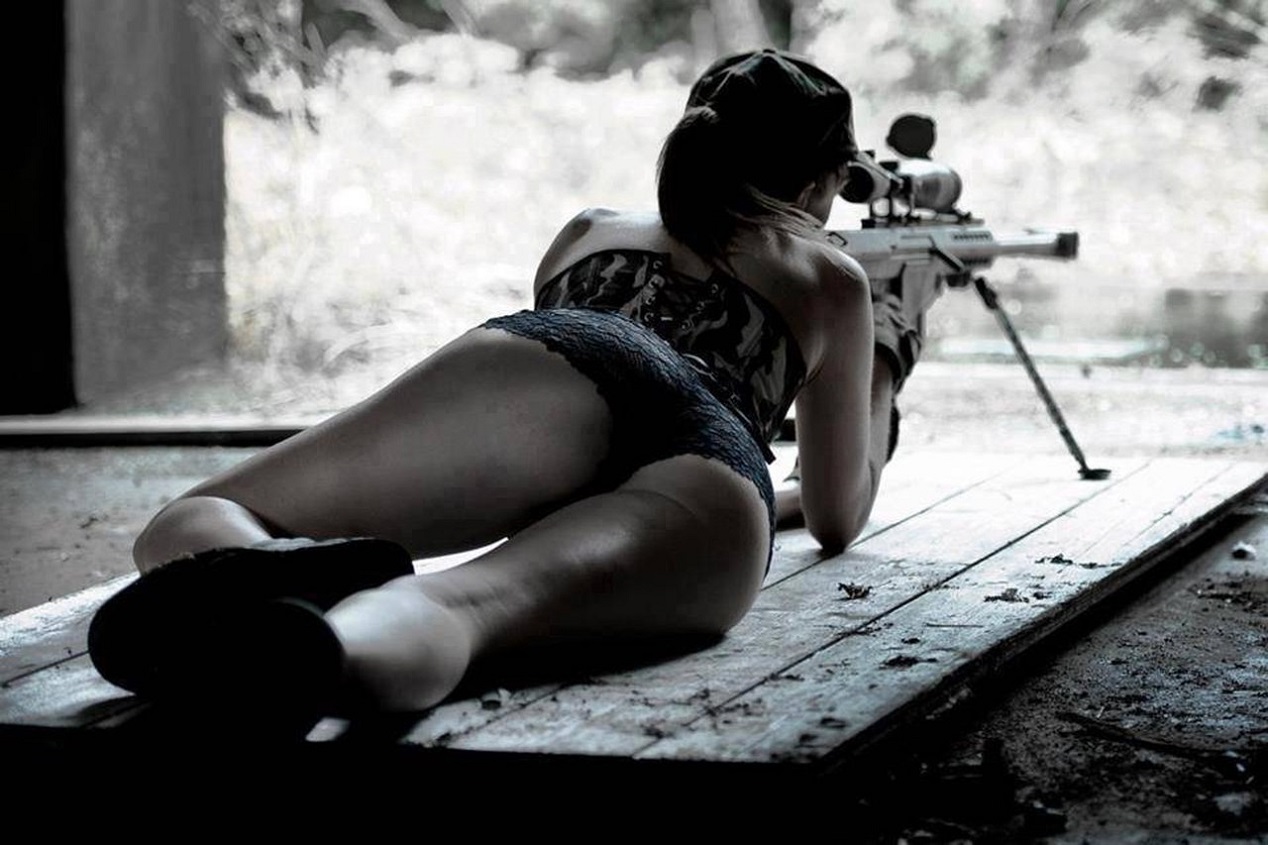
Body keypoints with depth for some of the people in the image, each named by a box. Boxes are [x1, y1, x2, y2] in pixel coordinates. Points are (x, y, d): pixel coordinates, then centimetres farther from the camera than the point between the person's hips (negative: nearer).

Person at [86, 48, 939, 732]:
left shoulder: (588, 233, 43)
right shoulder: (833, 276, 39)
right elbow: (837, 518, 45)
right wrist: (889, 352, 62)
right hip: (718, 501, -1)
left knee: (193, 531, -3)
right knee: (484, 606, -30)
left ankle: (269, 578, -42)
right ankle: (313, 646, -68)